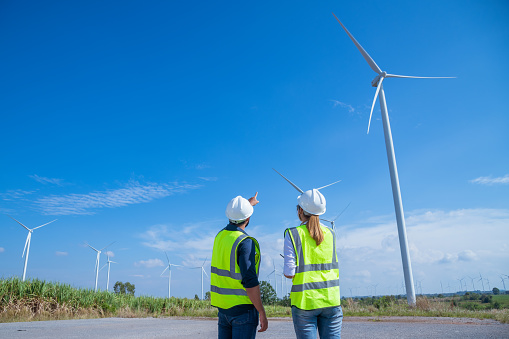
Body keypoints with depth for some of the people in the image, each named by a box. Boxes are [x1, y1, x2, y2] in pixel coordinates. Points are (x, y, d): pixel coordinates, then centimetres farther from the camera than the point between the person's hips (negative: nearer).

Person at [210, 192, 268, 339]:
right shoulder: (245, 243, -19)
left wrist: (249, 203, 44)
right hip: (243, 307, -7)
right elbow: (249, 281, -23)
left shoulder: (220, 236, 5)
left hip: (223, 306, 7)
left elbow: (234, 224, 29)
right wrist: (262, 313, -16)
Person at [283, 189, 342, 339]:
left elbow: (289, 274, -11)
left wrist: (287, 272, 13)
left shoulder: (293, 234, -7)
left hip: (305, 301, -3)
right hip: (331, 299, 3)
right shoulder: (330, 234, 4)